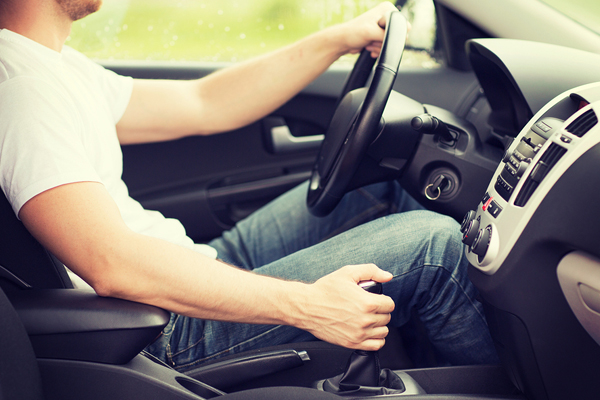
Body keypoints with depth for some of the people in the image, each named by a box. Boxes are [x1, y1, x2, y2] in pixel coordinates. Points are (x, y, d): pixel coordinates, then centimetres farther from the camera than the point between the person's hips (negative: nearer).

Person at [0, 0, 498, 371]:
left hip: (194, 271, 11)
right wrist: (306, 305, -30)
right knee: (432, 241, -13)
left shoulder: (55, 64, 12)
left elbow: (200, 105, 12)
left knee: (378, 193, 15)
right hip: (174, 335, -11)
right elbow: (112, 264, -33)